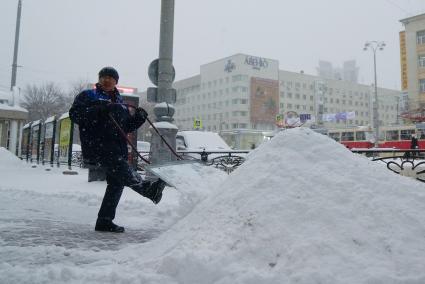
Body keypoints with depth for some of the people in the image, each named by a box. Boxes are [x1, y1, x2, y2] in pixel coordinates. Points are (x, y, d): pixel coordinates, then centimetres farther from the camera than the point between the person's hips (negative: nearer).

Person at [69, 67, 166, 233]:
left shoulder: (120, 103, 28)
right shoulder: (87, 96, 11)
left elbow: (127, 127, 25)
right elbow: (75, 114, -6)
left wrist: (138, 118, 5)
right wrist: (99, 109, -18)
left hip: (117, 149, 6)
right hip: (97, 146, -6)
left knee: (117, 182, 1)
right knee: (121, 169, -29)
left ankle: (105, 221, 7)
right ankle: (148, 189, -44)